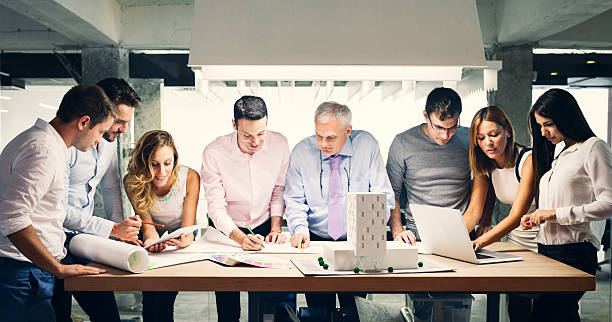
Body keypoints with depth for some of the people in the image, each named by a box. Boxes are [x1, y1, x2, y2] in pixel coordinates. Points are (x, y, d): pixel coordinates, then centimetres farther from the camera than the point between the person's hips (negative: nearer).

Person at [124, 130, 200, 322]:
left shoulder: (190, 177, -18)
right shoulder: (132, 182, -15)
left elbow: (188, 228, -17)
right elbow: (146, 221, -18)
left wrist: (186, 239, -41)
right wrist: (151, 239, -42)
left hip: (181, 244, -1)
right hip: (153, 244, 1)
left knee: (164, 297, -25)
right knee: (150, 298, -24)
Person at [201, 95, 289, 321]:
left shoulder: (279, 144, -11)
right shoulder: (214, 153, -18)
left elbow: (278, 191, 2)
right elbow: (216, 207, -17)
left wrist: (275, 229, -6)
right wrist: (240, 238, -30)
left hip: (264, 227, 2)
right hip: (227, 230, -2)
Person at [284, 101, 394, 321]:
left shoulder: (367, 145, -1)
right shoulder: (301, 152, 1)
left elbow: (383, 197, 0)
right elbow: (295, 201, 3)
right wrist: (299, 228, -16)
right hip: (316, 241, 1)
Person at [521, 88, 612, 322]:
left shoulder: (593, 147, -5)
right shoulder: (560, 156, 19)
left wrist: (556, 214, -16)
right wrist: (537, 218, 6)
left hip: (574, 252, -8)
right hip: (547, 250, 8)